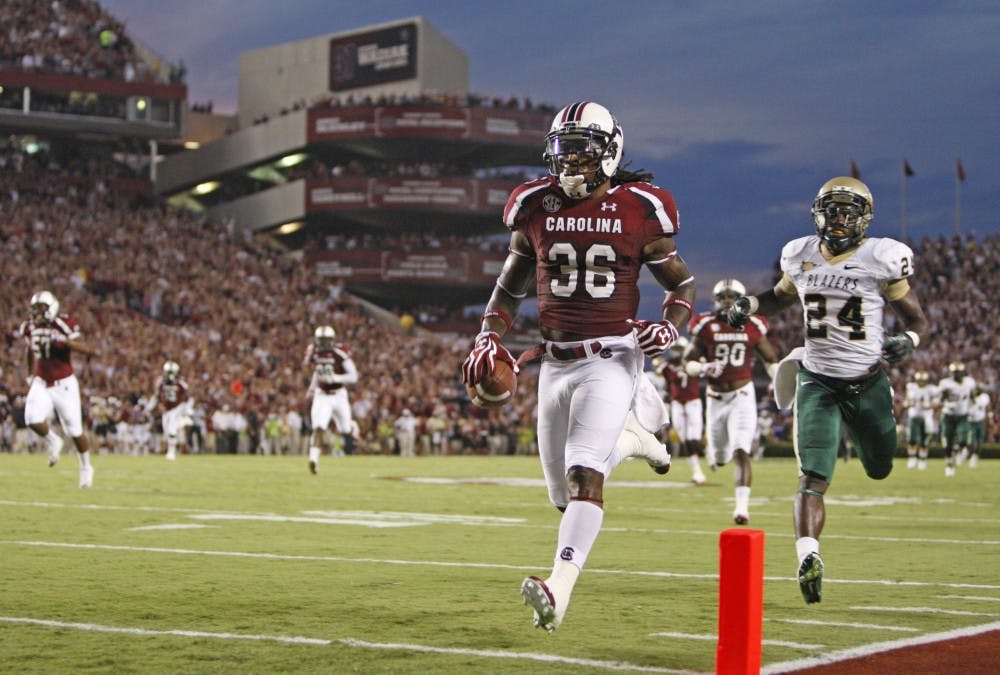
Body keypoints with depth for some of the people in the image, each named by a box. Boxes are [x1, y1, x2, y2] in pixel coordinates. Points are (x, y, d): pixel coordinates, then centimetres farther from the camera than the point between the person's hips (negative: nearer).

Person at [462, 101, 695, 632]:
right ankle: (629, 436, 41)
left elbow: (682, 285, 6)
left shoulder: (639, 210, -5)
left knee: (583, 474, -22)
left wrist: (669, 327, -15)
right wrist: (488, 338, -1)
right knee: (564, 496, 12)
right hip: (555, 364, 5)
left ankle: (559, 590, -28)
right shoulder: (536, 208, 3)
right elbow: (510, 287, 15)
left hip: (611, 360, -5)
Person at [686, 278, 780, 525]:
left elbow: (770, 359, 11)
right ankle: (716, 451, 50)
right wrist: (703, 369, -21)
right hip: (716, 397, 1)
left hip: (742, 395, -1)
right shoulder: (706, 327, -3)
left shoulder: (752, 327, 0)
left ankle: (742, 505, -17)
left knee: (741, 453, -16)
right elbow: (688, 363, 0)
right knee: (721, 459, 12)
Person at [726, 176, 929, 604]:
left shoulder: (882, 259, -8)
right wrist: (749, 305, 2)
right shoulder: (801, 256, 1)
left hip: (868, 384, 0)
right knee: (813, 477, -17)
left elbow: (917, 320, -2)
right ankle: (808, 558, -26)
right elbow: (780, 297, 23)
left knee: (879, 470, 21)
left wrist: (908, 341, -24)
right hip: (818, 384, 0)